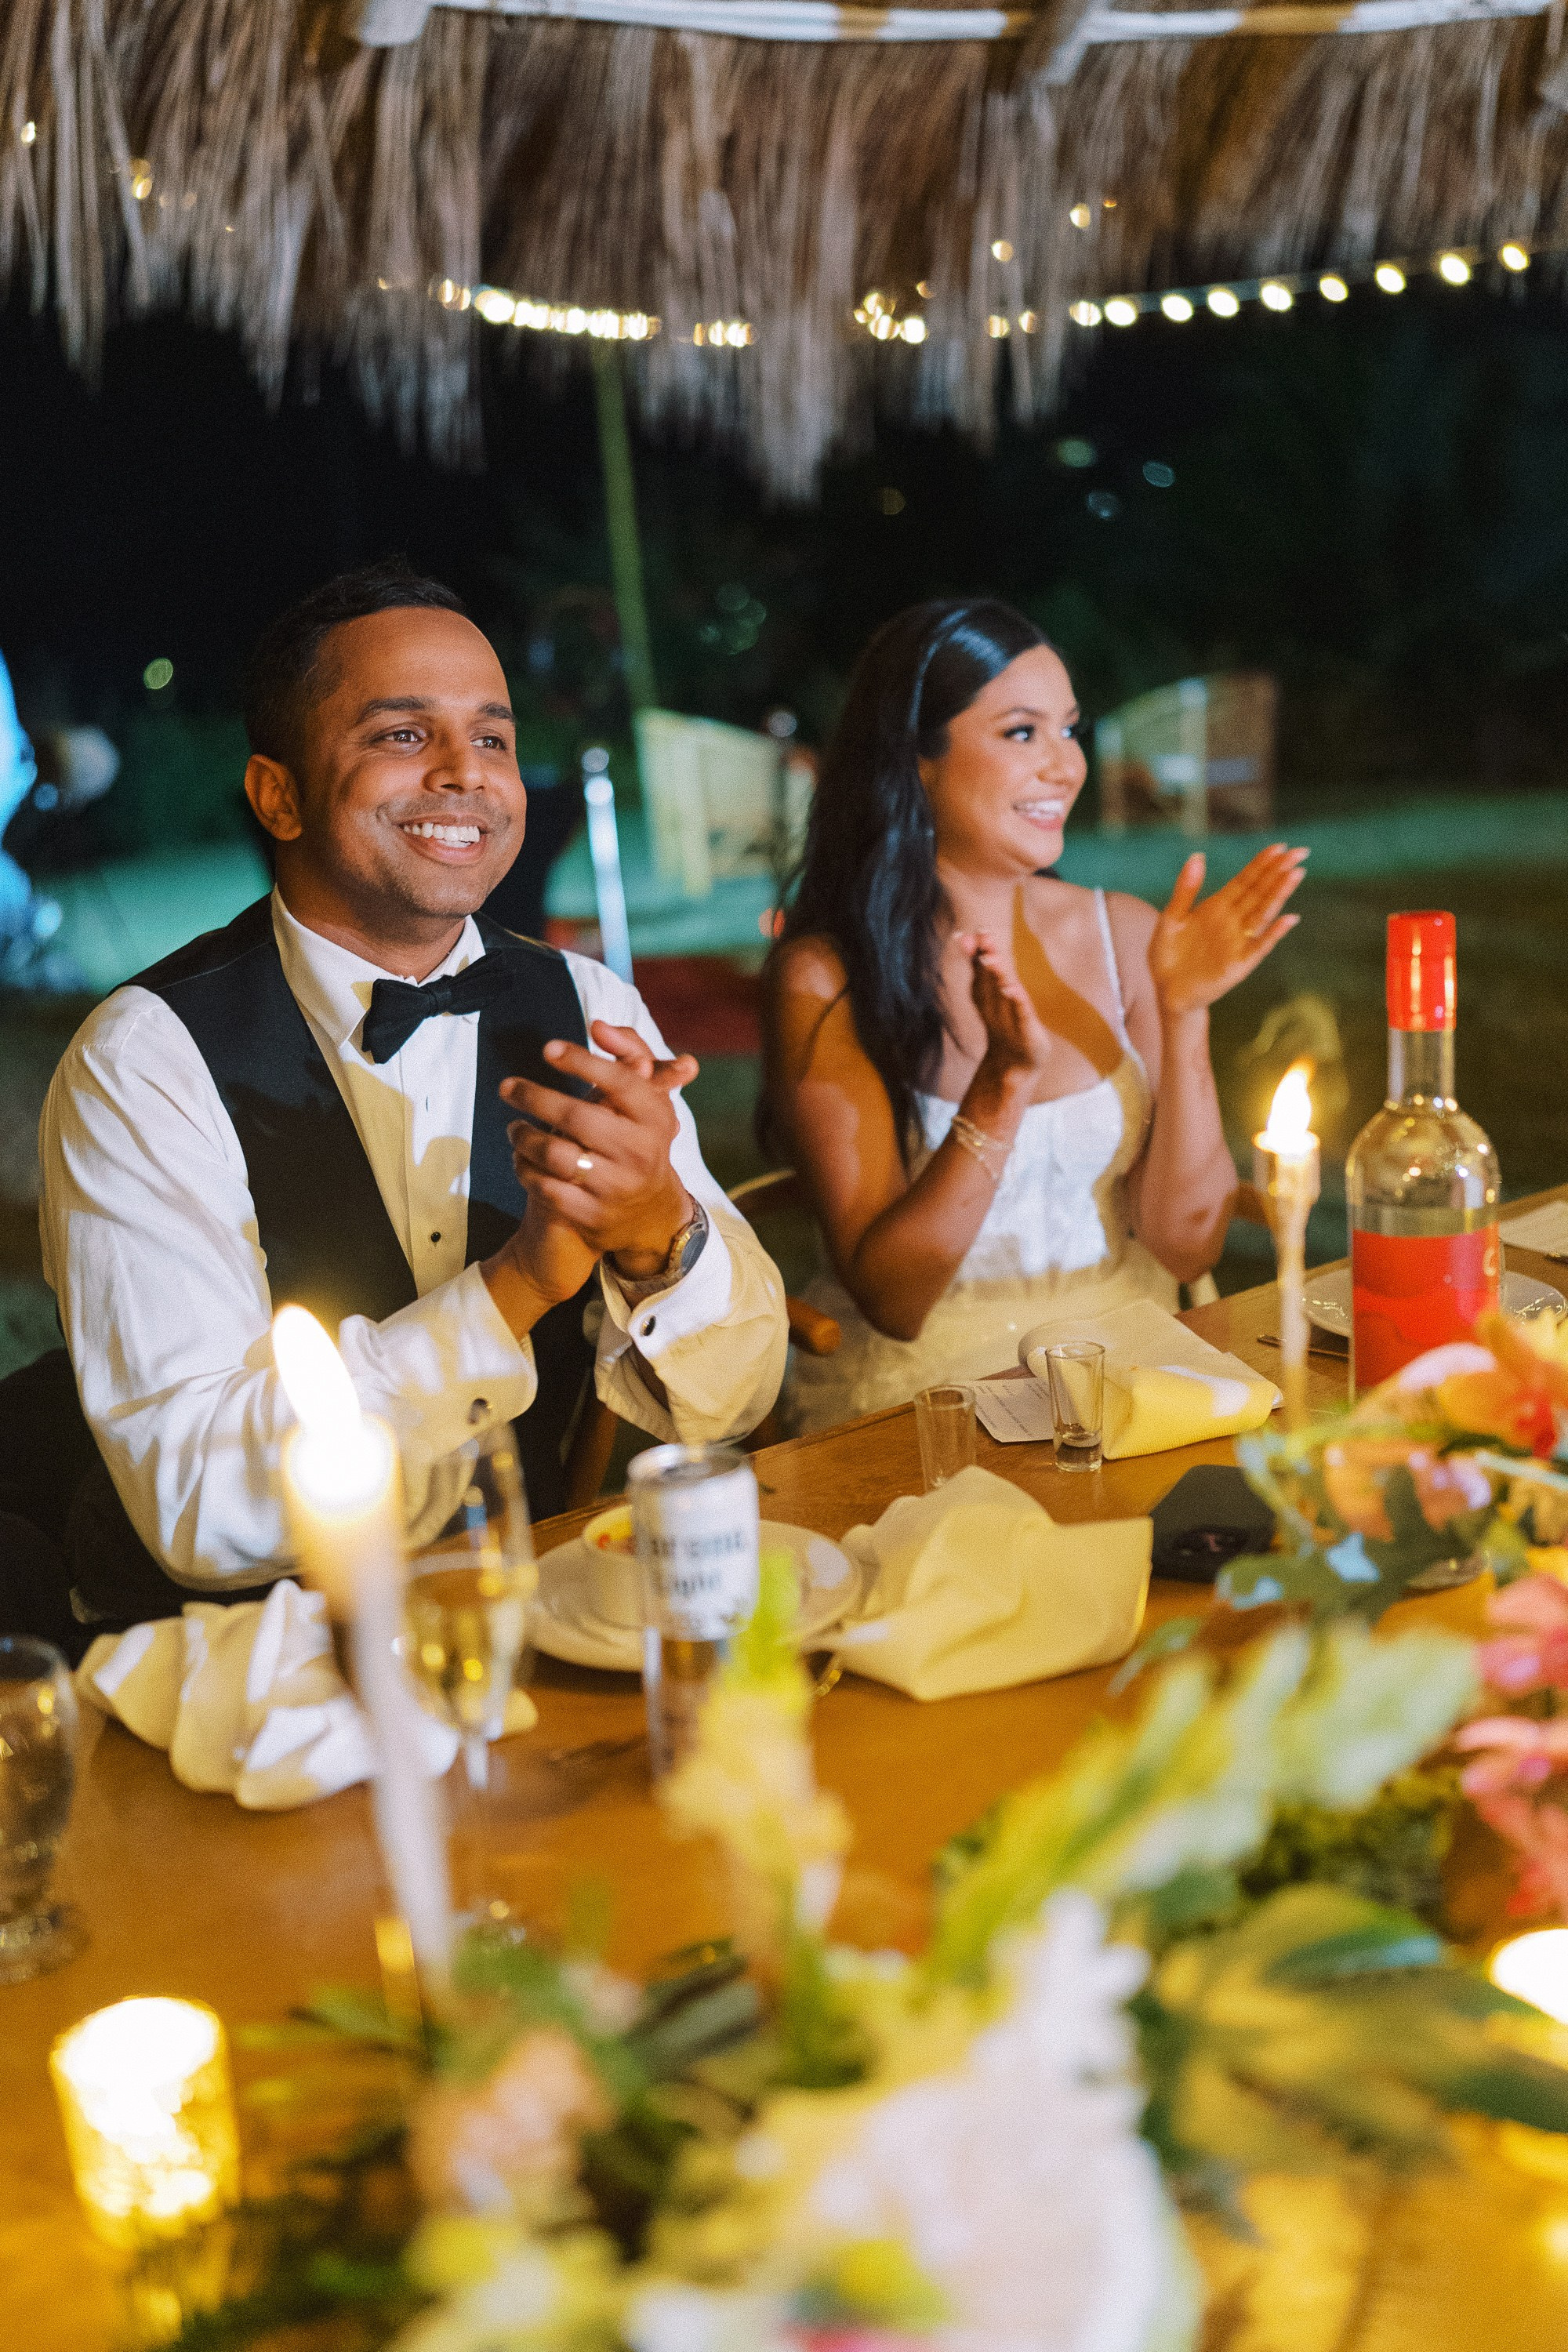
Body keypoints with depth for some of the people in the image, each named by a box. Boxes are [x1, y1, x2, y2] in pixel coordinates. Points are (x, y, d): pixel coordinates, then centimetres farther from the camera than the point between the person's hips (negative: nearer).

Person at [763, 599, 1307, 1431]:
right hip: (914, 1401, -3)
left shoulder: (1124, 934, 4)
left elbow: (1186, 1245, 1)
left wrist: (1182, 1015, -11)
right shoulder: (824, 978, -8)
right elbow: (889, 1298, -12)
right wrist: (1003, 1082, -23)